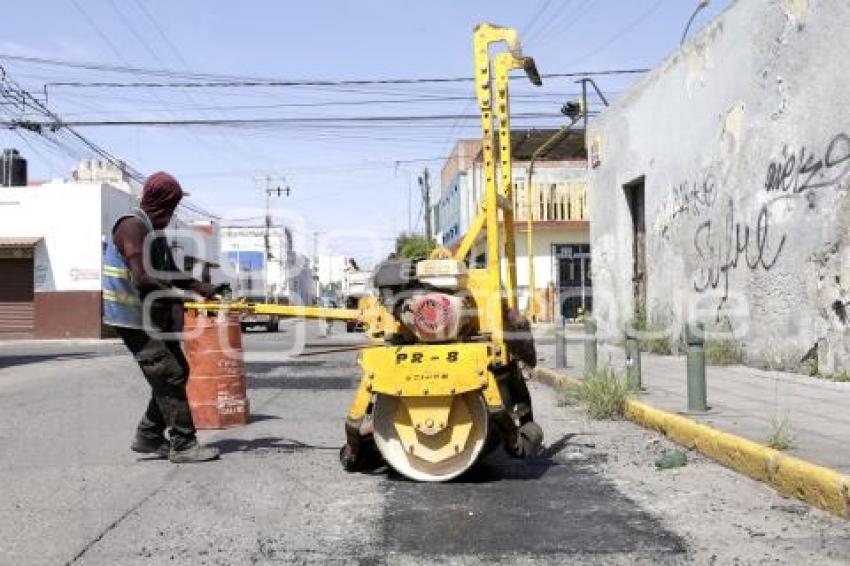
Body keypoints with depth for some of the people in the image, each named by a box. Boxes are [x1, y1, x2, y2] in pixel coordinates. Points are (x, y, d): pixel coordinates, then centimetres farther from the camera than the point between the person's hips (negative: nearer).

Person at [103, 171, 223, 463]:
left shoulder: (154, 231, 15)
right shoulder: (132, 225, -16)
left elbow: (171, 273, 18)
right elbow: (143, 277, -25)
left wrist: (206, 289, 9)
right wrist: (177, 299, -16)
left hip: (155, 316, 10)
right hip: (133, 317, -10)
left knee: (177, 371, 11)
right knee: (170, 374, -10)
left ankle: (148, 437, 19)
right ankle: (183, 444, -4)